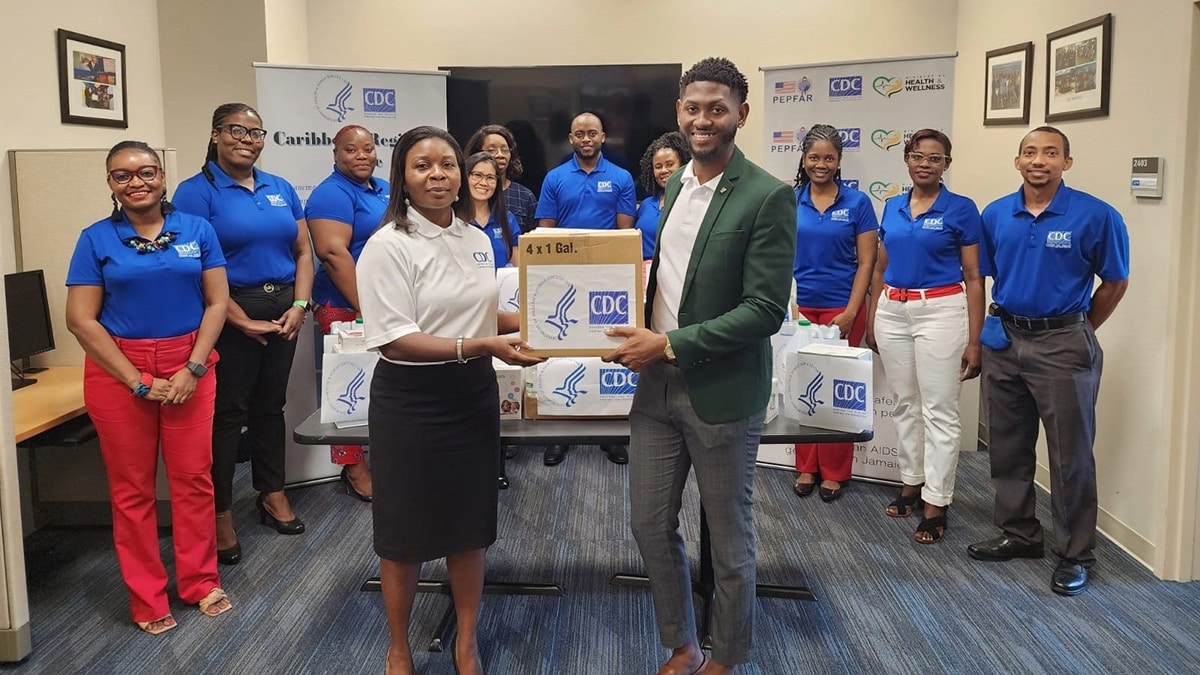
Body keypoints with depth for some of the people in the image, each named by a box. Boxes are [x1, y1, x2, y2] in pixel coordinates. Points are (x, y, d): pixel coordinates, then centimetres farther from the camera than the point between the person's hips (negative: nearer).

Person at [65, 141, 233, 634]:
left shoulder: (197, 230, 3)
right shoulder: (96, 239, -1)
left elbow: (216, 302, 1)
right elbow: (81, 319, -5)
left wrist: (192, 368, -10)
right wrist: (138, 382, -10)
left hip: (189, 366, 1)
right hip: (118, 371, -1)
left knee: (194, 477, 5)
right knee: (132, 486, 7)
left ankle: (201, 583, 22)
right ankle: (147, 599, 20)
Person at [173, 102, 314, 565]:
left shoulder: (281, 189, 11)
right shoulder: (196, 192, -7)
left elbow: (303, 251, 11)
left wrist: (299, 306, -4)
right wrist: (244, 322, -15)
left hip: (283, 311, 6)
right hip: (232, 312, -5)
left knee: (270, 405, 15)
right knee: (227, 412, 1)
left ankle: (272, 494, 28)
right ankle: (220, 512, 12)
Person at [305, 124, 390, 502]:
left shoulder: (385, 191, 14)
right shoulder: (332, 194, -11)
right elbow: (332, 253, -22)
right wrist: (366, 309, -24)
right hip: (348, 308, -8)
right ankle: (354, 468, 9)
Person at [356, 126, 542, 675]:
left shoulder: (477, 239, 6)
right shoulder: (388, 246, -14)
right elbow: (394, 339, -20)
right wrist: (477, 346, -27)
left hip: (474, 393, 6)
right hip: (411, 401, -5)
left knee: (471, 525, 15)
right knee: (405, 532, 10)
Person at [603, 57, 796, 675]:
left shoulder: (767, 197, -13)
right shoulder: (674, 185, 9)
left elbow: (766, 309, -18)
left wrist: (671, 345, -18)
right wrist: (640, 333, 2)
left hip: (722, 392, -6)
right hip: (657, 384, 7)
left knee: (728, 541, 11)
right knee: (650, 525, 14)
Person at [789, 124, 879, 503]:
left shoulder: (857, 203, -2)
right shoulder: (789, 202, 3)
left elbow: (866, 263, -2)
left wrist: (850, 313, -9)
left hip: (841, 309, -2)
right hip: (799, 308, 2)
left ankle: (834, 472, 17)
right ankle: (805, 467, 21)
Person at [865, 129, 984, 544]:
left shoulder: (961, 210, -5)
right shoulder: (892, 207, 9)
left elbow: (973, 277, -5)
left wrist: (974, 340, -8)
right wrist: (871, 320, 13)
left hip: (940, 311, -5)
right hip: (893, 311, 5)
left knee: (939, 410, -2)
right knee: (905, 404, 13)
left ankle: (936, 505, 4)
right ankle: (911, 484, 27)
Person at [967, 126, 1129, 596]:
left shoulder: (1095, 216, -9)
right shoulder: (995, 215, 4)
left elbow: (1115, 282, 0)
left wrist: (1079, 331, 5)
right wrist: (992, 324, 8)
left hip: (1062, 345, -5)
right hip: (1005, 340, 5)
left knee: (1070, 453, 1)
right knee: (1007, 447, 13)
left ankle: (1074, 554, 14)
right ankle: (1018, 534, 30)